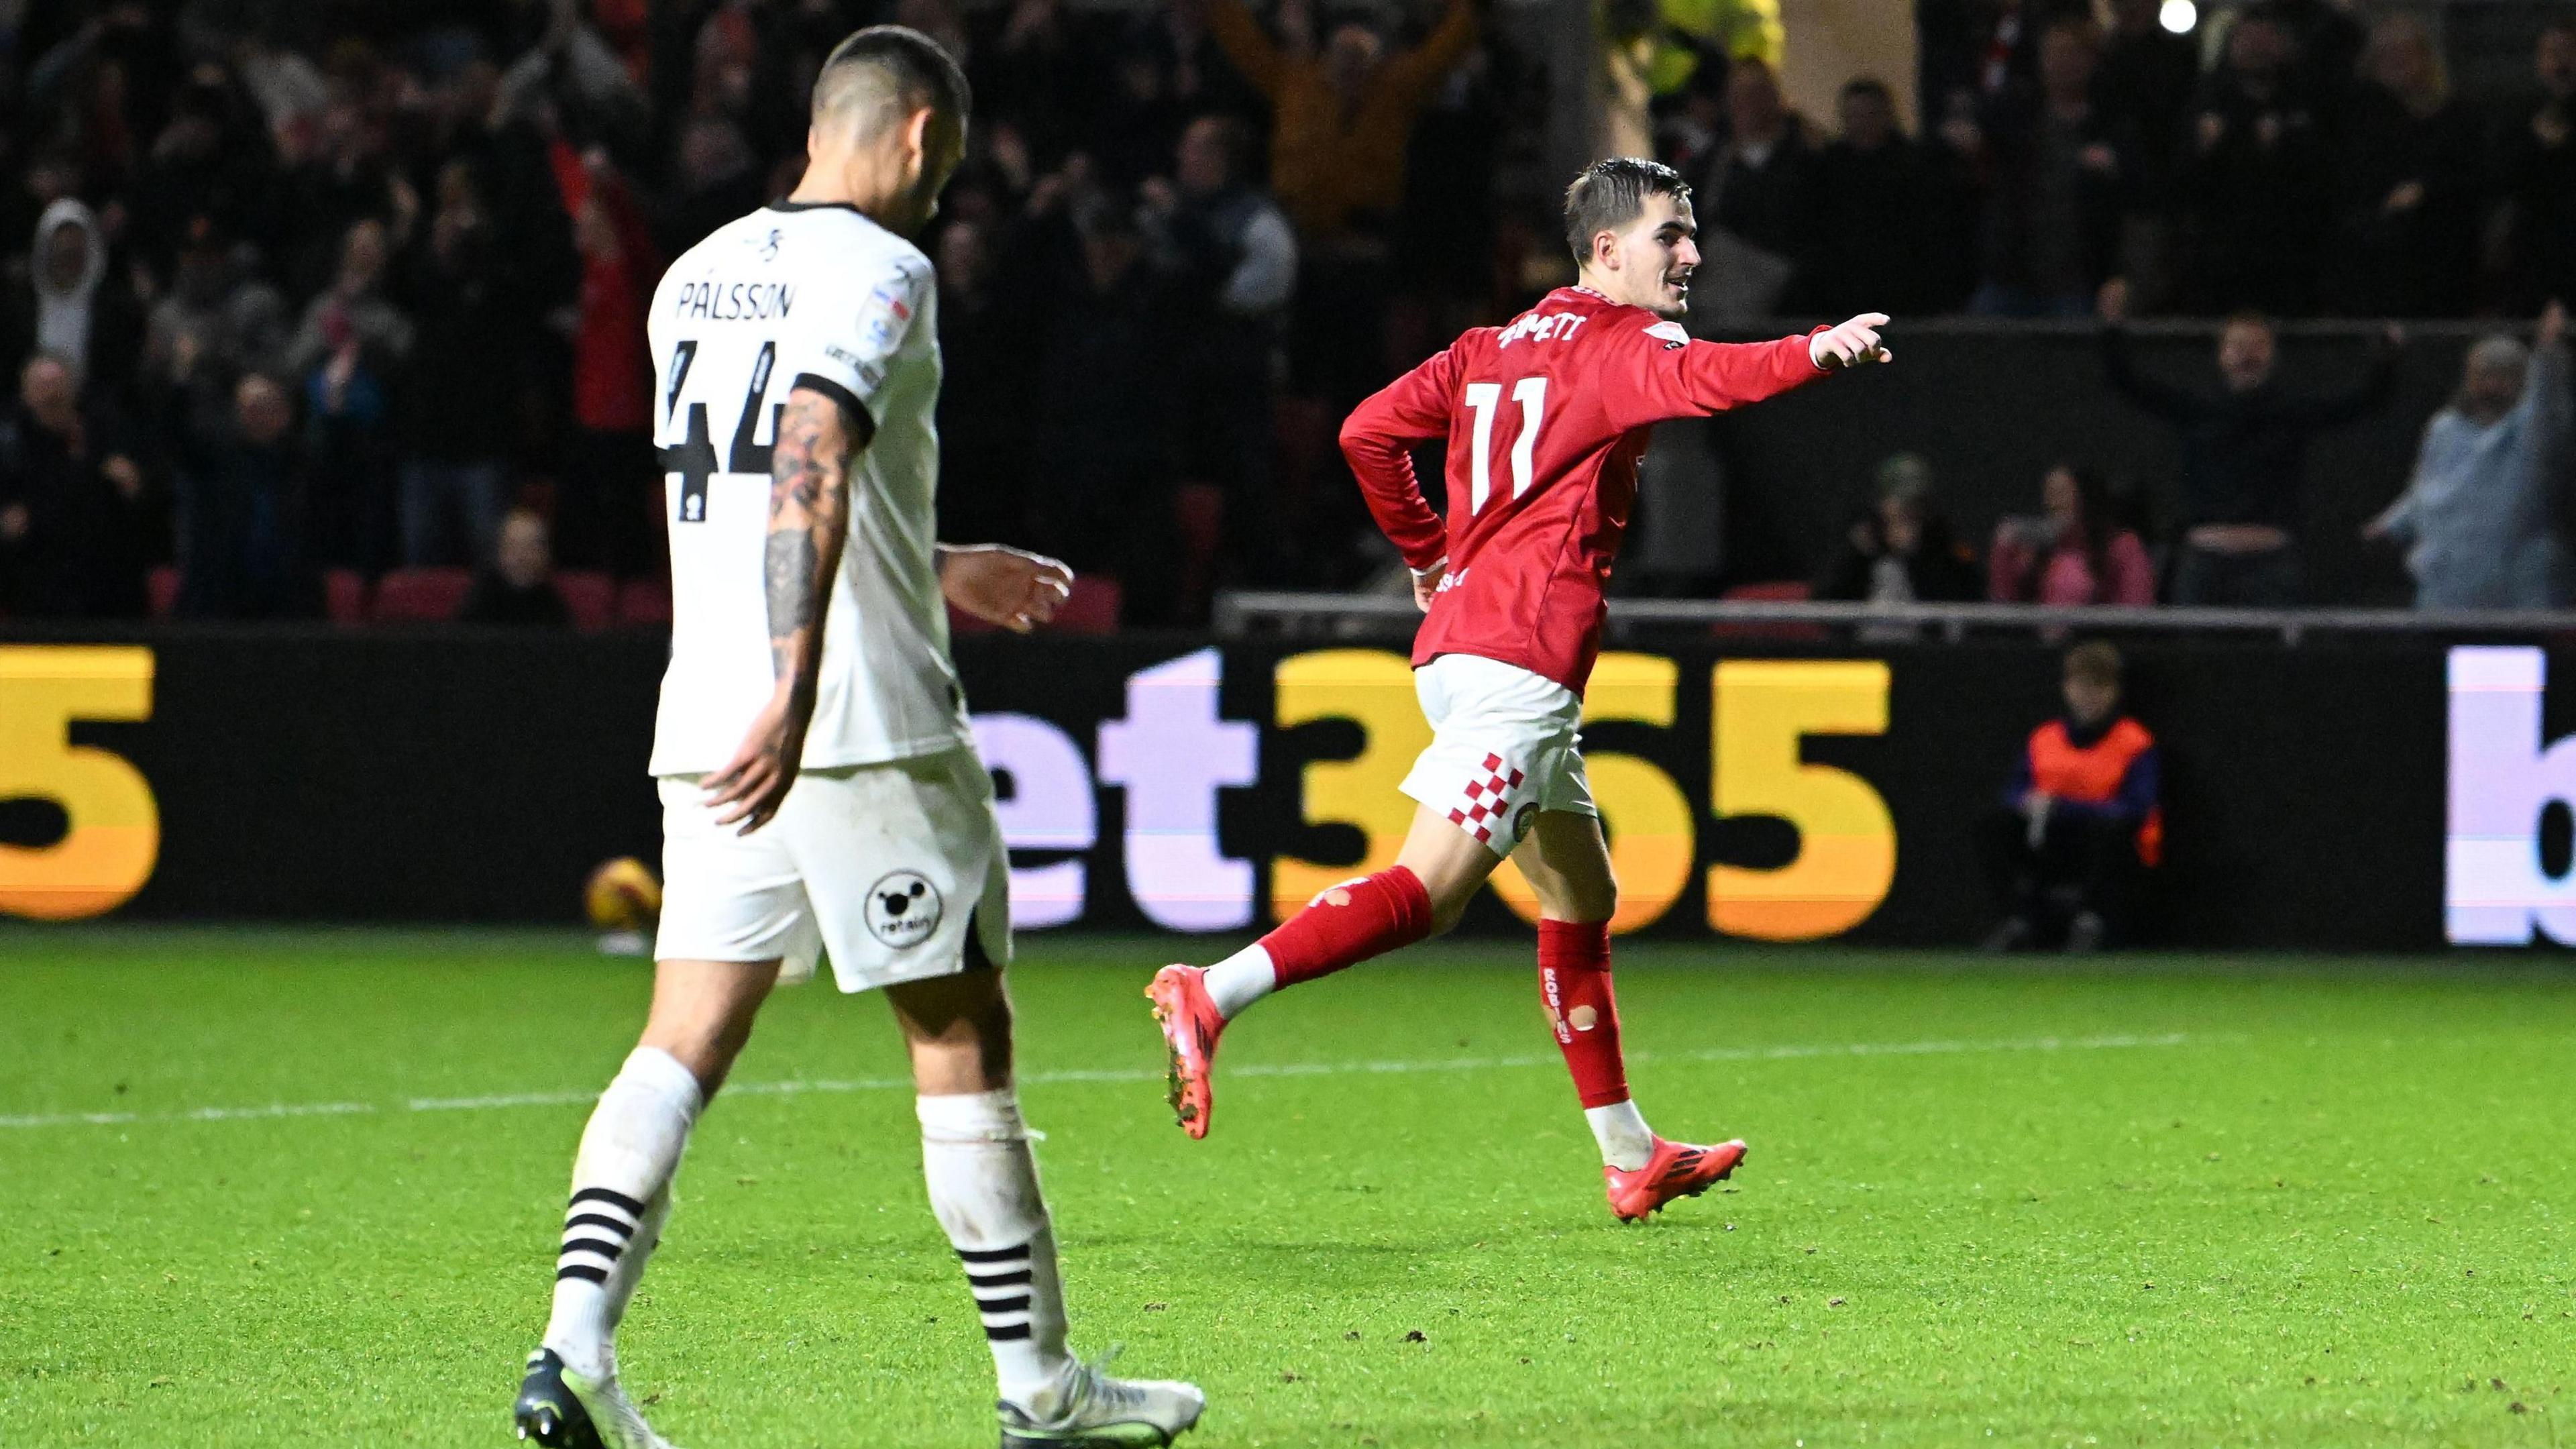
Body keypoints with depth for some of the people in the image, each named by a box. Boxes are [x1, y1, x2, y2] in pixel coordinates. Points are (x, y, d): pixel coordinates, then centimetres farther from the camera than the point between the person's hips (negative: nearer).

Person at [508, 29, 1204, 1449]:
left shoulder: (695, 277, 17)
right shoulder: (876, 270, -8)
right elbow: (811, 474, -23)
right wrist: (794, 693, -31)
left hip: (707, 726, 7)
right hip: (866, 722, -7)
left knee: (684, 1045, 3)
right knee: (961, 1040, 3)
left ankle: (576, 1335, -15)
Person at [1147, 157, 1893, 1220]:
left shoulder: (1491, 347, 20)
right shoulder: (1616, 344, -4)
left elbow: (1370, 432, 16)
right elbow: (1702, 378, -26)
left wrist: (1430, 558, 26)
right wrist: (1814, 353, -41)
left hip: (1459, 638, 10)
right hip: (1522, 657, -10)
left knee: (1582, 894, 17)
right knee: (1432, 887, -17)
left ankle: (1631, 1159, 22)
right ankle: (1209, 996, -28)